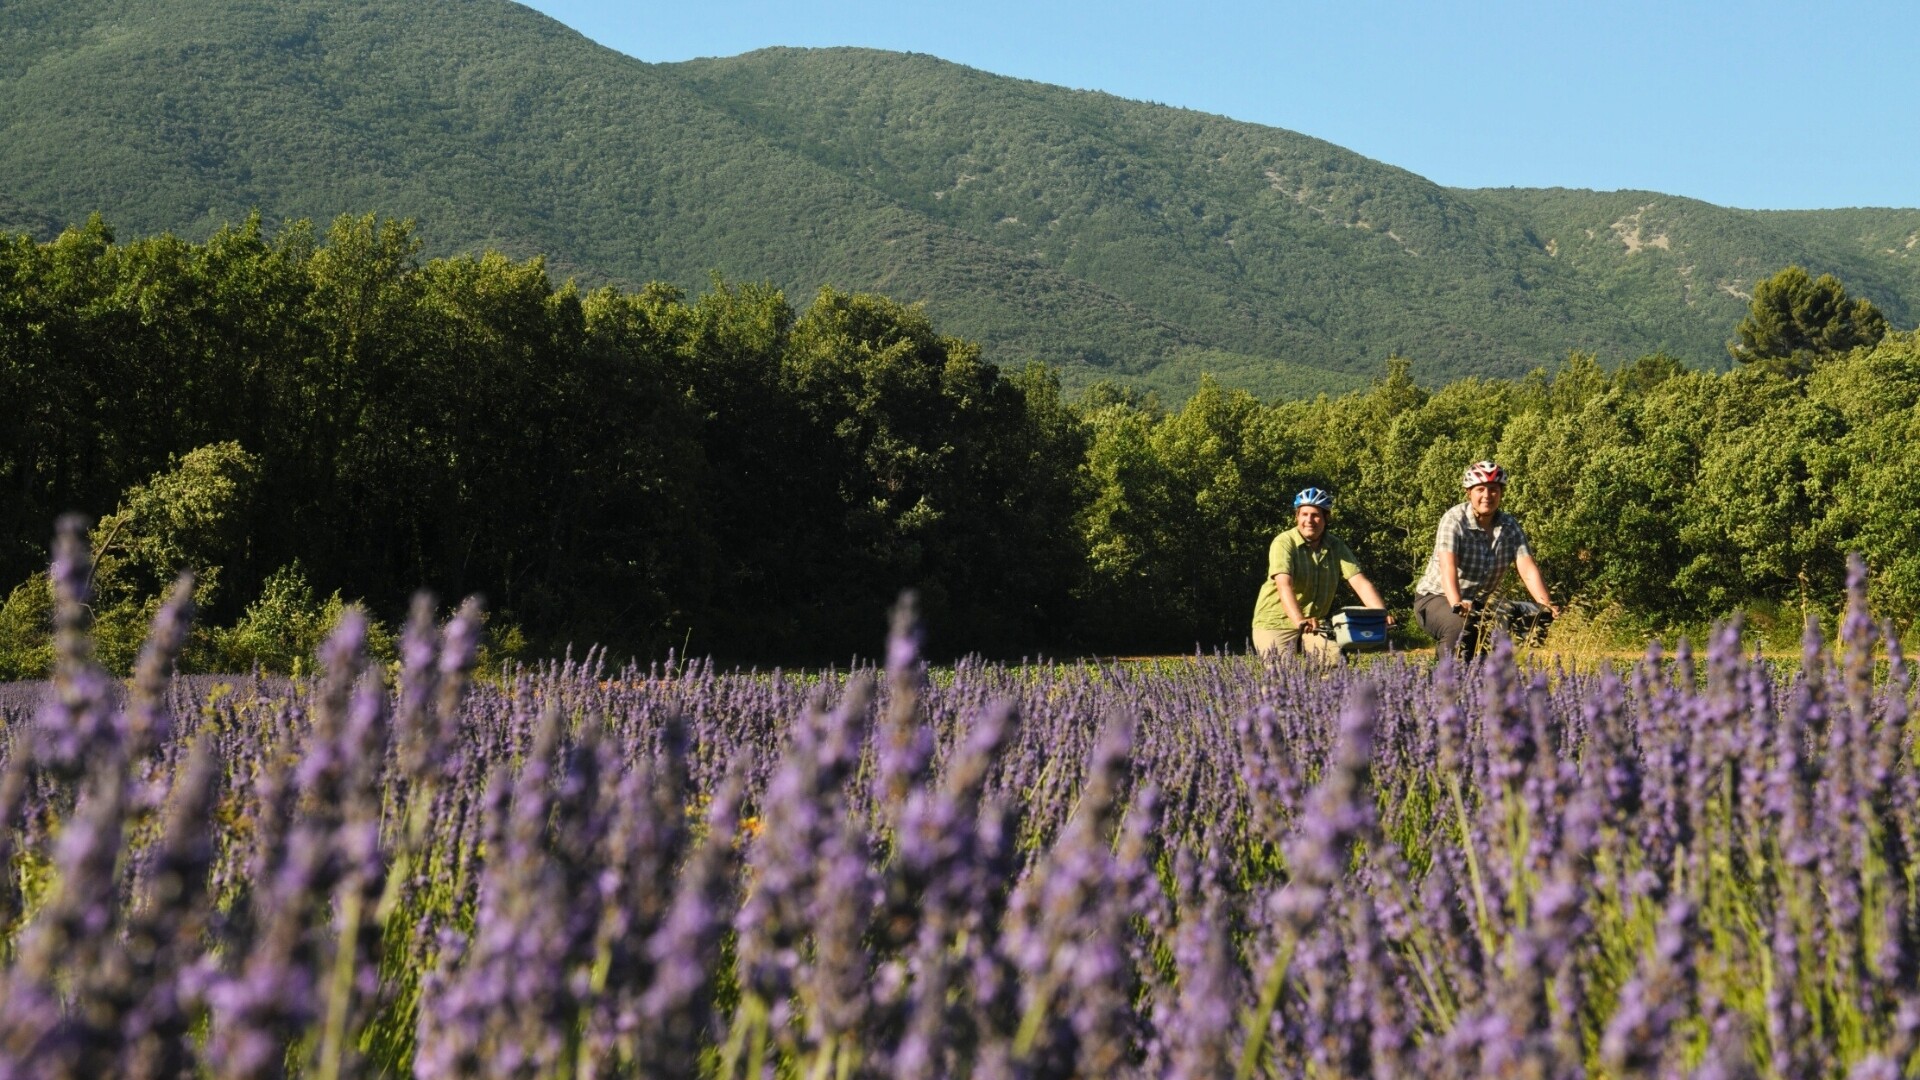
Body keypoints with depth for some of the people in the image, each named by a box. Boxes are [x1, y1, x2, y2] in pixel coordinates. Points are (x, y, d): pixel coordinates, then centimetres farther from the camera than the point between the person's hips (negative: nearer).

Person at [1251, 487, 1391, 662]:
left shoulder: (1337, 547, 0)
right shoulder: (1284, 543, -14)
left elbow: (1360, 583, -9)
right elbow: (1284, 585, -28)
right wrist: (1299, 621, -44)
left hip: (1316, 626, 4)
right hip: (1275, 623, -4)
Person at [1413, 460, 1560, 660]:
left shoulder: (1510, 527, -3)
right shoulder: (1454, 520, -16)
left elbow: (1528, 569, -14)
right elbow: (1448, 566, -30)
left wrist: (1546, 604, -32)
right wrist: (1457, 604, -47)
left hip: (1478, 603, 5)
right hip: (1436, 597, -5)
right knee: (1460, 627, -34)